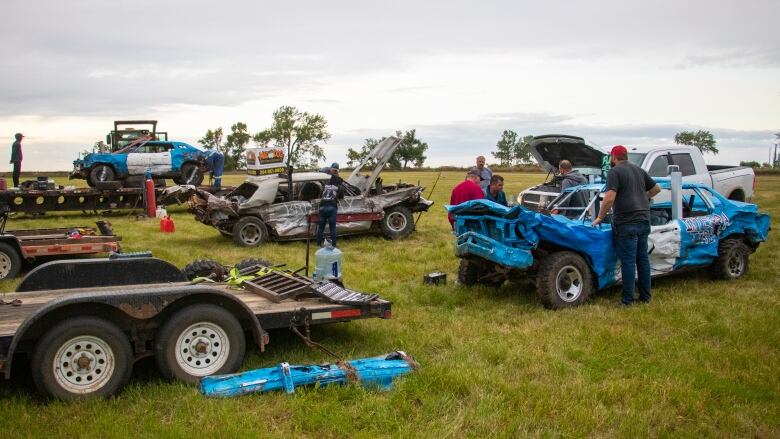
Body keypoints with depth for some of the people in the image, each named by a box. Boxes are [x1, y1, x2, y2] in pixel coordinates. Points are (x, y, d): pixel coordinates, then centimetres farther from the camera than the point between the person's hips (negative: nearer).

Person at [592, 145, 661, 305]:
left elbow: (609, 198, -19)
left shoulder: (614, 172, -8)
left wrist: (600, 217, -9)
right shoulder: (639, 170, 15)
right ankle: (645, 296, 20)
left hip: (626, 223, -7)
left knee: (628, 261, -3)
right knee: (643, 258, 14)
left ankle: (628, 299, 1)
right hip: (643, 221, 7)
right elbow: (656, 188, 25)